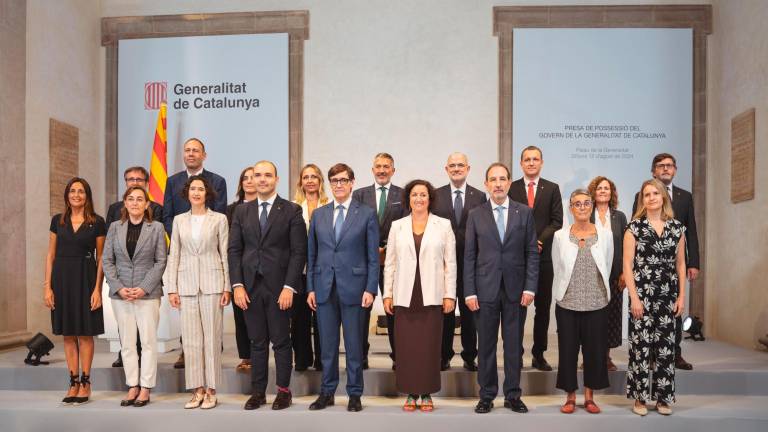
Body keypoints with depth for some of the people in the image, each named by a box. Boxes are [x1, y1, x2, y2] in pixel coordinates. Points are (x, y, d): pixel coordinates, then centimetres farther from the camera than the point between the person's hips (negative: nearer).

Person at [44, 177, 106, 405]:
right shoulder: (57, 221, 7)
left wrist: (97, 288, -8)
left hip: (85, 278, -3)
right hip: (62, 278, 3)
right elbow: (51, 255, 8)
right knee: (68, 334, 7)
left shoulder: (97, 222, -1)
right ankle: (73, 382, 16)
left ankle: (85, 383, 12)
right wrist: (47, 286, 0)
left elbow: (101, 258, -1)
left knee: (85, 333, 2)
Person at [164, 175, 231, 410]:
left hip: (212, 282, -2)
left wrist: (227, 287, -3)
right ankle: (197, 389, 14)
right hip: (186, 284, 3)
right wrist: (172, 288, 3)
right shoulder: (179, 220, 10)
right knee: (190, 338, 4)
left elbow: (225, 254, 1)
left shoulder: (219, 219, 2)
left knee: (211, 336, 1)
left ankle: (211, 390, 11)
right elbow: (174, 255, 9)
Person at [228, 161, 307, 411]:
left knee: (281, 341, 5)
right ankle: (258, 391, 21)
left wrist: (289, 287, -12)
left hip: (279, 287, -3)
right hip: (250, 286, 3)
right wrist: (237, 285, -2)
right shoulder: (242, 212, 10)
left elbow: (299, 251, -5)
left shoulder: (292, 211, -1)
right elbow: (234, 250, 7)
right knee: (257, 342, 10)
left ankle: (283, 390, 18)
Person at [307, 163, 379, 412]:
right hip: (324, 288, 3)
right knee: (327, 344, 10)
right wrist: (310, 288, 4)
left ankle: (354, 394, 19)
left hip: (353, 287, -2)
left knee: (354, 344, 6)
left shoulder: (367, 214, 1)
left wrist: (370, 289, -8)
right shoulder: (318, 215, 10)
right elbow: (311, 254, 10)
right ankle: (327, 392, 23)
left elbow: (373, 256, -1)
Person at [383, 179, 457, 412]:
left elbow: (450, 262, 3)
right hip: (405, 296, 1)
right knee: (406, 346, 3)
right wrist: (387, 294, 3)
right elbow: (390, 263, 9)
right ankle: (410, 393, 15)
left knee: (430, 346, 2)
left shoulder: (443, 225, 5)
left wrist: (449, 294, -3)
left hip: (432, 296, -1)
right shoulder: (397, 226, 9)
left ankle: (427, 393, 15)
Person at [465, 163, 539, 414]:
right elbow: (469, 256, 2)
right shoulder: (476, 215, 3)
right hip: (485, 289, 0)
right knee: (486, 345, 7)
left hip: (515, 289, 0)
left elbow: (532, 253, 3)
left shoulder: (524, 213, 4)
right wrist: (469, 292, -4)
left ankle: (513, 395, 21)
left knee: (514, 345, 8)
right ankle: (487, 396, 19)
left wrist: (530, 288, -5)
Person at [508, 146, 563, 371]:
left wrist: (539, 241, -12)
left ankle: (539, 354, 17)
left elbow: (556, 221, 1)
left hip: (543, 256, 1)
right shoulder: (511, 189, 5)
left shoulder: (552, 189, 7)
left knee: (543, 307, 7)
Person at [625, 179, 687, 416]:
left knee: (665, 346, 7)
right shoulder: (634, 227, -3)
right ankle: (639, 397, 11)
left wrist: (681, 296, 5)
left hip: (668, 296, 3)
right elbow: (627, 264, -6)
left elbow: (680, 263, 11)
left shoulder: (677, 227, 7)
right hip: (642, 294, -3)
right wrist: (634, 297, -11)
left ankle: (663, 397, 19)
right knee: (641, 345, 0)